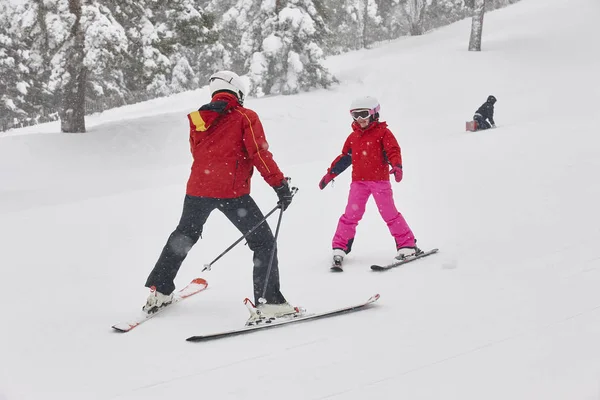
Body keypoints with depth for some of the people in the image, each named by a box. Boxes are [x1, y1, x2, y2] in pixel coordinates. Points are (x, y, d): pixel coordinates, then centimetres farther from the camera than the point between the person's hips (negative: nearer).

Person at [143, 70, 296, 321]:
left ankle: (159, 292, 26)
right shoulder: (245, 117, -1)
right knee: (264, 242, 4)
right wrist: (280, 185, -8)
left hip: (197, 189, 5)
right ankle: (269, 301, -7)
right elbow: (260, 154, -10)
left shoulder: (197, 119, 12)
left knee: (182, 238, 24)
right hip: (232, 192, -5)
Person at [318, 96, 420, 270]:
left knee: (390, 214, -2)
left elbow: (393, 151, -11)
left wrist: (397, 166, -29)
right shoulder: (353, 136, 12)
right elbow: (344, 157, 20)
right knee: (350, 215, 0)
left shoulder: (383, 133, -2)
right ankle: (339, 249, 5)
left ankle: (407, 245, 7)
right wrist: (330, 174, 19)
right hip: (358, 182, 4)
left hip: (380, 180, -4)